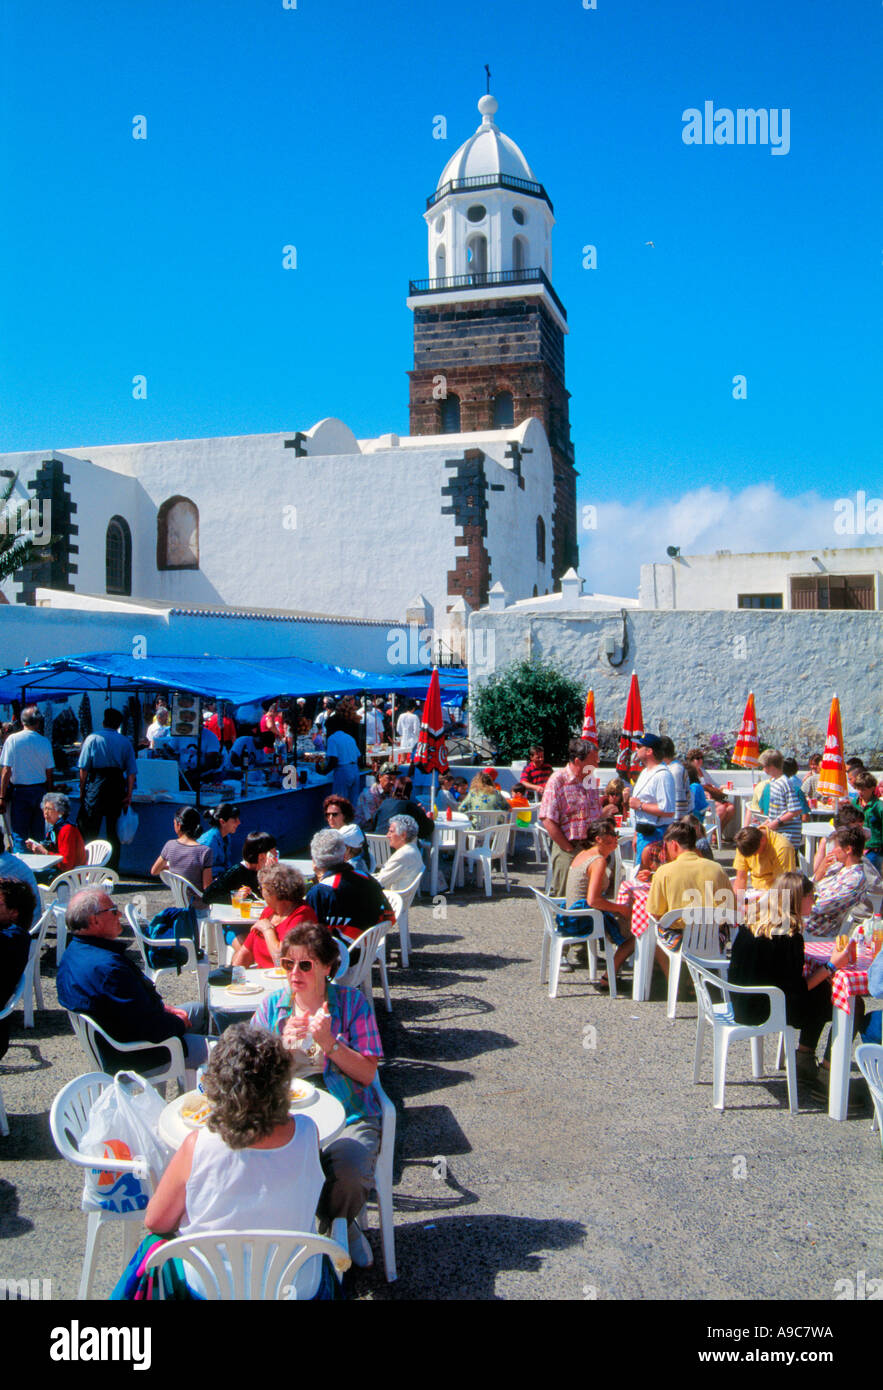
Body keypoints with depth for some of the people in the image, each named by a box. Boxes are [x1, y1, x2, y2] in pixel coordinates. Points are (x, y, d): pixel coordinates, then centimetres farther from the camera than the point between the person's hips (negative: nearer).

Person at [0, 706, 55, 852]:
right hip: (40, 790, 2)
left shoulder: (13, 739, -8)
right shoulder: (45, 742, -2)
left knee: (19, 835, 2)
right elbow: (49, 772, 2)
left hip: (20, 791, -2)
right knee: (37, 834, 11)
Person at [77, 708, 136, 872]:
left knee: (90, 828, 3)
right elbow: (131, 771, 1)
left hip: (96, 784, -2)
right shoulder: (126, 742, 7)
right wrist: (129, 794, 4)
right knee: (113, 829, 10)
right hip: (117, 785, 3)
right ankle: (112, 866, 12)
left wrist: (82, 789, 5)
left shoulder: (92, 739, 1)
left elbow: (84, 768, -3)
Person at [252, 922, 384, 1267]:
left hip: (349, 1116, -1)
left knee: (348, 1174, -31)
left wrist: (329, 1042, -17)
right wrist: (282, 1046, -12)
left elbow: (367, 1072, -3)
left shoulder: (352, 1002, 1)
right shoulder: (272, 1006, 8)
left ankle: (340, 1225, 9)